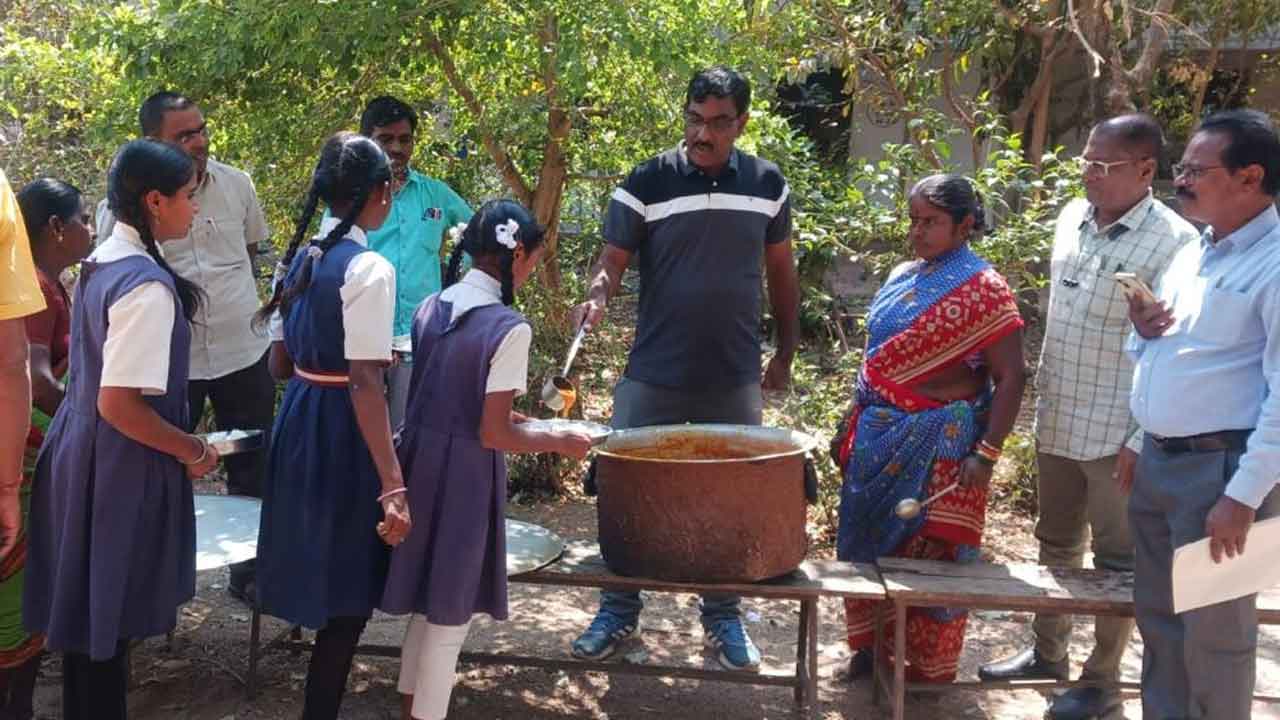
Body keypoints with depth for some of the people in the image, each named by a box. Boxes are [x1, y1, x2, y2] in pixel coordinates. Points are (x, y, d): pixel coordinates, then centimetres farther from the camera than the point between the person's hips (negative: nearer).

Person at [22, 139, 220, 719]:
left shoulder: (101, 263, 6)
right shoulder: (147, 285, -23)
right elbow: (119, 405, -26)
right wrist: (193, 452, -13)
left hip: (81, 449, 9)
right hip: (120, 468, -9)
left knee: (88, 607, 21)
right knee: (106, 615, 6)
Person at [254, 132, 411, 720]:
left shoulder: (298, 258, 5)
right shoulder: (369, 269, -19)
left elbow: (281, 363, 11)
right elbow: (364, 385, -25)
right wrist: (394, 485, -27)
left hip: (297, 422, 9)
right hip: (342, 432, -8)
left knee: (322, 574, 25)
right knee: (349, 591, 5)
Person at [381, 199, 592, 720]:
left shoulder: (431, 307, 4)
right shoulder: (509, 328, -18)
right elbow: (493, 435, -17)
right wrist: (558, 442, -3)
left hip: (419, 462, 8)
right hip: (464, 475, -8)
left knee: (428, 601, 23)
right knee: (451, 612, 9)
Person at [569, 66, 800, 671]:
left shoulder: (767, 185, 3)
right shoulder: (647, 183, -6)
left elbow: (780, 273, 11)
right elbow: (613, 259, -5)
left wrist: (785, 354, 12)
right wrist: (597, 295, -28)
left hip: (735, 381, 2)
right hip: (653, 378, -2)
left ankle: (723, 618, 28)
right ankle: (618, 611, 24)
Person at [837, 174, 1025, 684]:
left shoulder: (984, 289, -11)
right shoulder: (902, 277, 8)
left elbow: (1010, 377, -13)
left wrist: (986, 454, -19)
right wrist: (855, 425, 15)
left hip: (938, 445, -6)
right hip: (878, 436, 6)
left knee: (929, 552, 5)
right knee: (866, 540, 13)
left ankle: (929, 669, 22)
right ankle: (873, 644, 32)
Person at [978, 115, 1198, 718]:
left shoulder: (1173, 242, -16)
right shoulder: (1072, 217, 5)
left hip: (1116, 434, -7)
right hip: (1055, 420, 7)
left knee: (1118, 559, 9)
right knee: (1056, 545, 20)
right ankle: (1047, 652, 38)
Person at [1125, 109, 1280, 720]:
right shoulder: (1189, 255, 12)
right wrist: (1143, 335, 0)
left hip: (1217, 466, -8)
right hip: (1156, 459, 8)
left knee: (1212, 629, 4)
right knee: (1157, 614, 18)